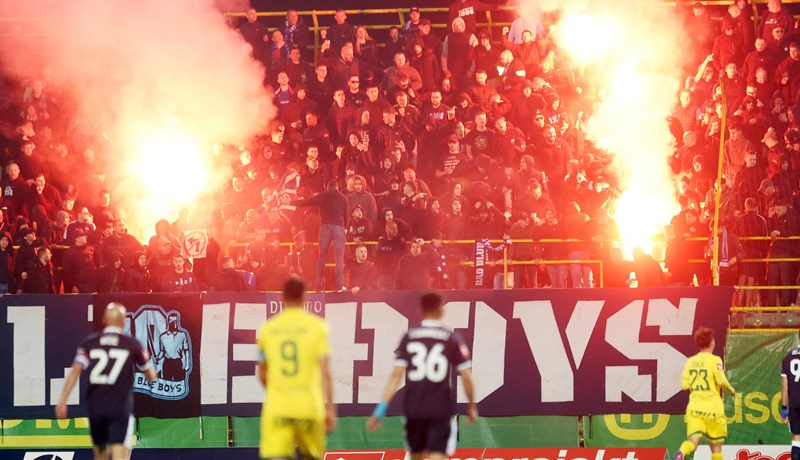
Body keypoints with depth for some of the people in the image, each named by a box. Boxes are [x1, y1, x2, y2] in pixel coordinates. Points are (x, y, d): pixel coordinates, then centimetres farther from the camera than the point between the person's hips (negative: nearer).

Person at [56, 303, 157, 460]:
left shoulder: (89, 342, 4)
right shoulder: (132, 344, -1)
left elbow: (75, 371, -6)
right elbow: (151, 376, 10)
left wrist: (62, 400, -6)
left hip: (95, 407, 3)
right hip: (120, 409, -3)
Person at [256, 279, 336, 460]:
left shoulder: (267, 329, 7)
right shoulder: (317, 326, 0)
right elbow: (325, 372, -6)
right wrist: (330, 408, -3)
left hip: (276, 410, 1)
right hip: (309, 407, -1)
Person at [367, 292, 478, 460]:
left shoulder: (409, 337, 3)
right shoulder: (452, 339, -1)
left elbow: (397, 374, -4)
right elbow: (466, 375, -1)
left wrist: (383, 406, -5)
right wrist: (472, 406, 12)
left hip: (413, 408, 3)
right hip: (441, 410, -2)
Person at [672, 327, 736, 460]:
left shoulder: (691, 361, 9)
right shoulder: (714, 360, -4)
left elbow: (684, 384, 5)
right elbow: (721, 380, -13)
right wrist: (731, 390, 7)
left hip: (694, 406, 3)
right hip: (712, 407, -3)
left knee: (693, 439, -11)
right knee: (716, 445, 9)